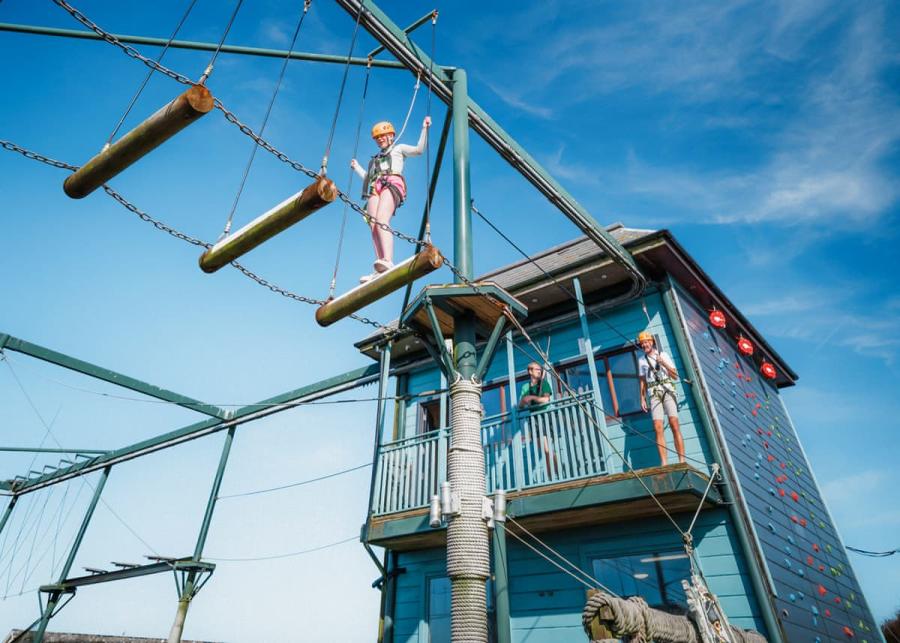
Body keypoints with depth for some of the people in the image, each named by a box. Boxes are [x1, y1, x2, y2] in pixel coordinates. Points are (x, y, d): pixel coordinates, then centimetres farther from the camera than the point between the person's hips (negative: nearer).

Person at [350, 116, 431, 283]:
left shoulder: (399, 148, 25)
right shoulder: (374, 159, 39)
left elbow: (419, 150, 10)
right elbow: (368, 179, 33)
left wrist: (425, 128, 5)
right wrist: (357, 167, 45)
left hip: (392, 184, -5)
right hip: (375, 189, 5)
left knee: (382, 221, -30)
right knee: (373, 225, -18)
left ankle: (388, 261, -46)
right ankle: (380, 270, -30)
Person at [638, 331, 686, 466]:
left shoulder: (663, 355, 8)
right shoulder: (641, 360, 14)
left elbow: (675, 376, 5)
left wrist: (664, 364, -10)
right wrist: (642, 399, 9)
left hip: (667, 390, -2)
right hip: (653, 394, 2)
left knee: (674, 424, -12)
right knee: (658, 427, -9)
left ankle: (682, 461, -10)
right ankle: (664, 463, -10)